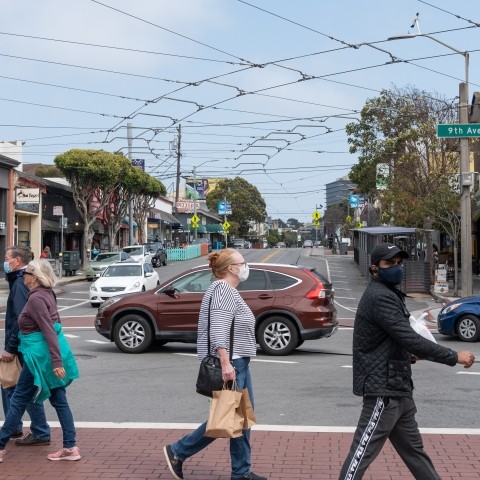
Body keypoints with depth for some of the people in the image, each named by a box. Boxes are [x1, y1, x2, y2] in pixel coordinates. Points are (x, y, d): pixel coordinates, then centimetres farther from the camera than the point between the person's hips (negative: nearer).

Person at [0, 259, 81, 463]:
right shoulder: (47, 294, 10)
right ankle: (70, 447, 11)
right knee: (59, 400, 10)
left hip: (40, 354, -9)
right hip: (52, 354, 9)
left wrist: (56, 362, -26)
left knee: (18, 399, 2)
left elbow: (49, 331, -23)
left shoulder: (35, 299, -17)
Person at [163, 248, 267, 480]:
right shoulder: (223, 290, -15)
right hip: (229, 365, -11)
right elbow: (218, 330, -24)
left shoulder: (230, 291, 17)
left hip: (237, 363, 11)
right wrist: (225, 363, -30)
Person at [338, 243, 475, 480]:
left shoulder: (388, 294, 16)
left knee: (413, 449, 18)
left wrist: (409, 356, 3)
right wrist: (454, 357, -19)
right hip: (383, 390, -11)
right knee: (363, 452, -6)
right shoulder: (380, 297, -17)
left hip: (397, 388, 11)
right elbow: (410, 339, -24)